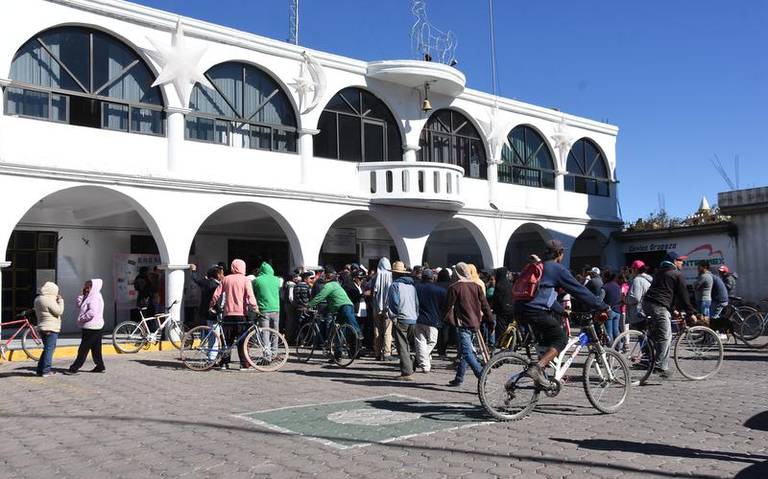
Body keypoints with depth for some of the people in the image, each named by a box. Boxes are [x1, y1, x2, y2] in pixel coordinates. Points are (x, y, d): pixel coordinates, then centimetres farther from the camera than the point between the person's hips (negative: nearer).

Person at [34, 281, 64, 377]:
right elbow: (59, 311, -15)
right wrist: (60, 300, -5)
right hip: (51, 329, -10)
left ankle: (40, 369, 20)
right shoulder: (49, 300, -17)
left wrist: (57, 300, 14)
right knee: (49, 349, -4)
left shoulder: (38, 299, 13)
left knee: (47, 349, 18)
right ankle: (46, 371, -2)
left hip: (42, 328, 10)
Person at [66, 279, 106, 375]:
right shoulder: (90, 297, 17)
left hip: (91, 328, -10)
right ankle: (100, 366, 17)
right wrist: (83, 295, 7)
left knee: (83, 349, -5)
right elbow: (79, 304, 19)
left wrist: (81, 318, -15)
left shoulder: (95, 297, -16)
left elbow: (92, 312, -27)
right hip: (93, 328, 10)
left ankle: (74, 368, -1)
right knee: (95, 349, 12)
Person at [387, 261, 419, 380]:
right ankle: (409, 369, 19)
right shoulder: (412, 285, 14)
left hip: (401, 320, -6)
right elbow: (417, 303, 16)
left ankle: (407, 373, -8)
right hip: (413, 320, 6)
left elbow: (393, 303, -12)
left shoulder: (395, 285, -6)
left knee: (402, 347, -4)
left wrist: (393, 316, -2)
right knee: (408, 346, 18)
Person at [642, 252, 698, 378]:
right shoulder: (677, 275, 2)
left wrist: (674, 309, 36)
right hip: (659, 307, -8)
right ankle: (661, 367, -10)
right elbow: (683, 295, 2)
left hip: (647, 303, 8)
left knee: (656, 334, 19)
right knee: (665, 337, -6)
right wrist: (691, 313, 11)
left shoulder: (660, 272, 27)